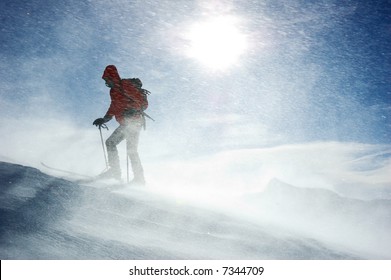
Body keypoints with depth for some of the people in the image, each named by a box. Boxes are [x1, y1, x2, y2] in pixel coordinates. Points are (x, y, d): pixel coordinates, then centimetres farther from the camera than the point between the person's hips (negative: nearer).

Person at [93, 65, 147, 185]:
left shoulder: (126, 85, -11)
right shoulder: (113, 90, 16)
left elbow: (144, 103, -16)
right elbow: (114, 106, 29)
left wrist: (133, 111, -30)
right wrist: (104, 119, 24)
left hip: (134, 122, -10)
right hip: (125, 124, 10)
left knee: (131, 150, -12)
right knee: (110, 142, 9)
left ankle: (139, 178, -6)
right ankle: (115, 171, 14)